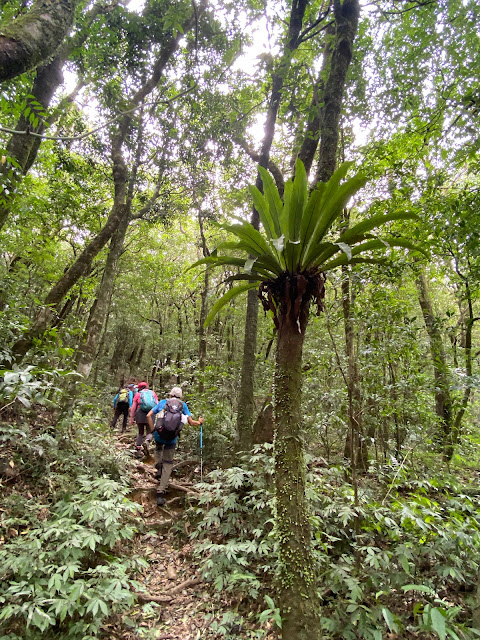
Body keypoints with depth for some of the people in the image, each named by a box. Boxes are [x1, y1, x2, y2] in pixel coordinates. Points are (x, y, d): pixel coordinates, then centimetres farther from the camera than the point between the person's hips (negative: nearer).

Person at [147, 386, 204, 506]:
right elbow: (191, 422, 3)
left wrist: (153, 430, 6)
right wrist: (200, 422, 22)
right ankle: (160, 492, 3)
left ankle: (158, 469, 17)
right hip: (172, 439, -1)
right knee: (168, 463, 11)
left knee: (158, 449, 36)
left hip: (159, 435, 2)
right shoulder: (183, 405, 6)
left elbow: (148, 416, 0)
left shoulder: (162, 402, 9)